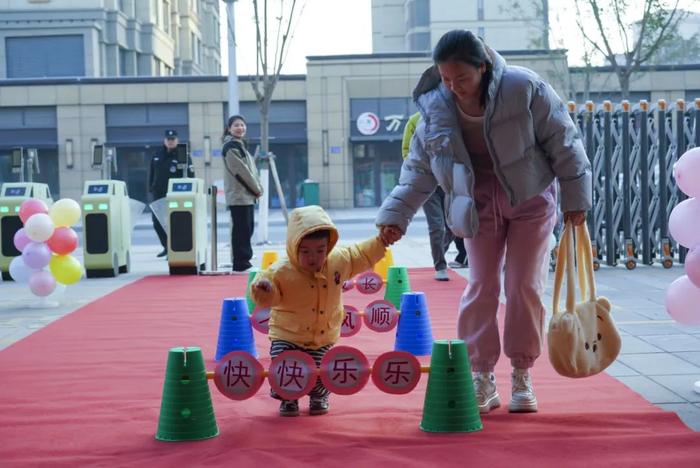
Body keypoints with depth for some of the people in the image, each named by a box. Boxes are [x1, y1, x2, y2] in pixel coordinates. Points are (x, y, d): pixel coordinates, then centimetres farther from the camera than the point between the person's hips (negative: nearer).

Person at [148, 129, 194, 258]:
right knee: (157, 222, 7)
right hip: (158, 194, 6)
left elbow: (190, 176, -9)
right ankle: (167, 247, 23)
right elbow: (151, 173, 18)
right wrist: (150, 189, 12)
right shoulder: (157, 155, 11)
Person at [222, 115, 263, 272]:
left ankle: (243, 261, 16)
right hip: (238, 196, -9)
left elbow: (252, 169, 18)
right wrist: (257, 189, -8)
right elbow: (241, 171, -15)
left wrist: (258, 187, 4)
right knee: (241, 229, -8)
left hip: (248, 195, 9)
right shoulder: (230, 147, -10)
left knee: (247, 228, 10)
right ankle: (240, 262, -5)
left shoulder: (241, 145, 19)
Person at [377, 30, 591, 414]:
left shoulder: (523, 88, -21)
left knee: (524, 286, 0)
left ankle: (522, 376, 13)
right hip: (479, 205, 2)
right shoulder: (436, 110, -11)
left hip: (531, 199, -2)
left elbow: (561, 141, -12)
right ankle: (482, 378, 7)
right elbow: (419, 169, -2)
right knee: (481, 287, -2)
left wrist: (575, 197, -9)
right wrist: (396, 216, -9)